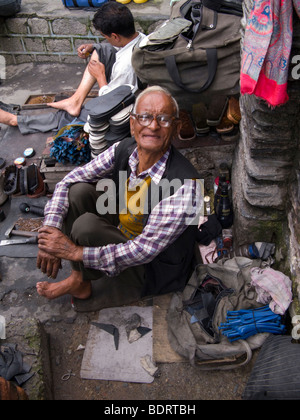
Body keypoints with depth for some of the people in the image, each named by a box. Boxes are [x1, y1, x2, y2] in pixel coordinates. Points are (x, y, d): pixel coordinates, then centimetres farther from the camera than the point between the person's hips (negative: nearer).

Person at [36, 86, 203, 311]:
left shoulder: (185, 184, -31)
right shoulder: (123, 149, -13)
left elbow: (145, 249, -31)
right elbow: (68, 181, -6)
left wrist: (76, 252, -29)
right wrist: (51, 229, -21)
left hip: (154, 269, -6)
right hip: (121, 237, 6)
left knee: (87, 225, -27)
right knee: (79, 191, -12)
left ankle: (82, 284, 3)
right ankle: (79, 273, -3)